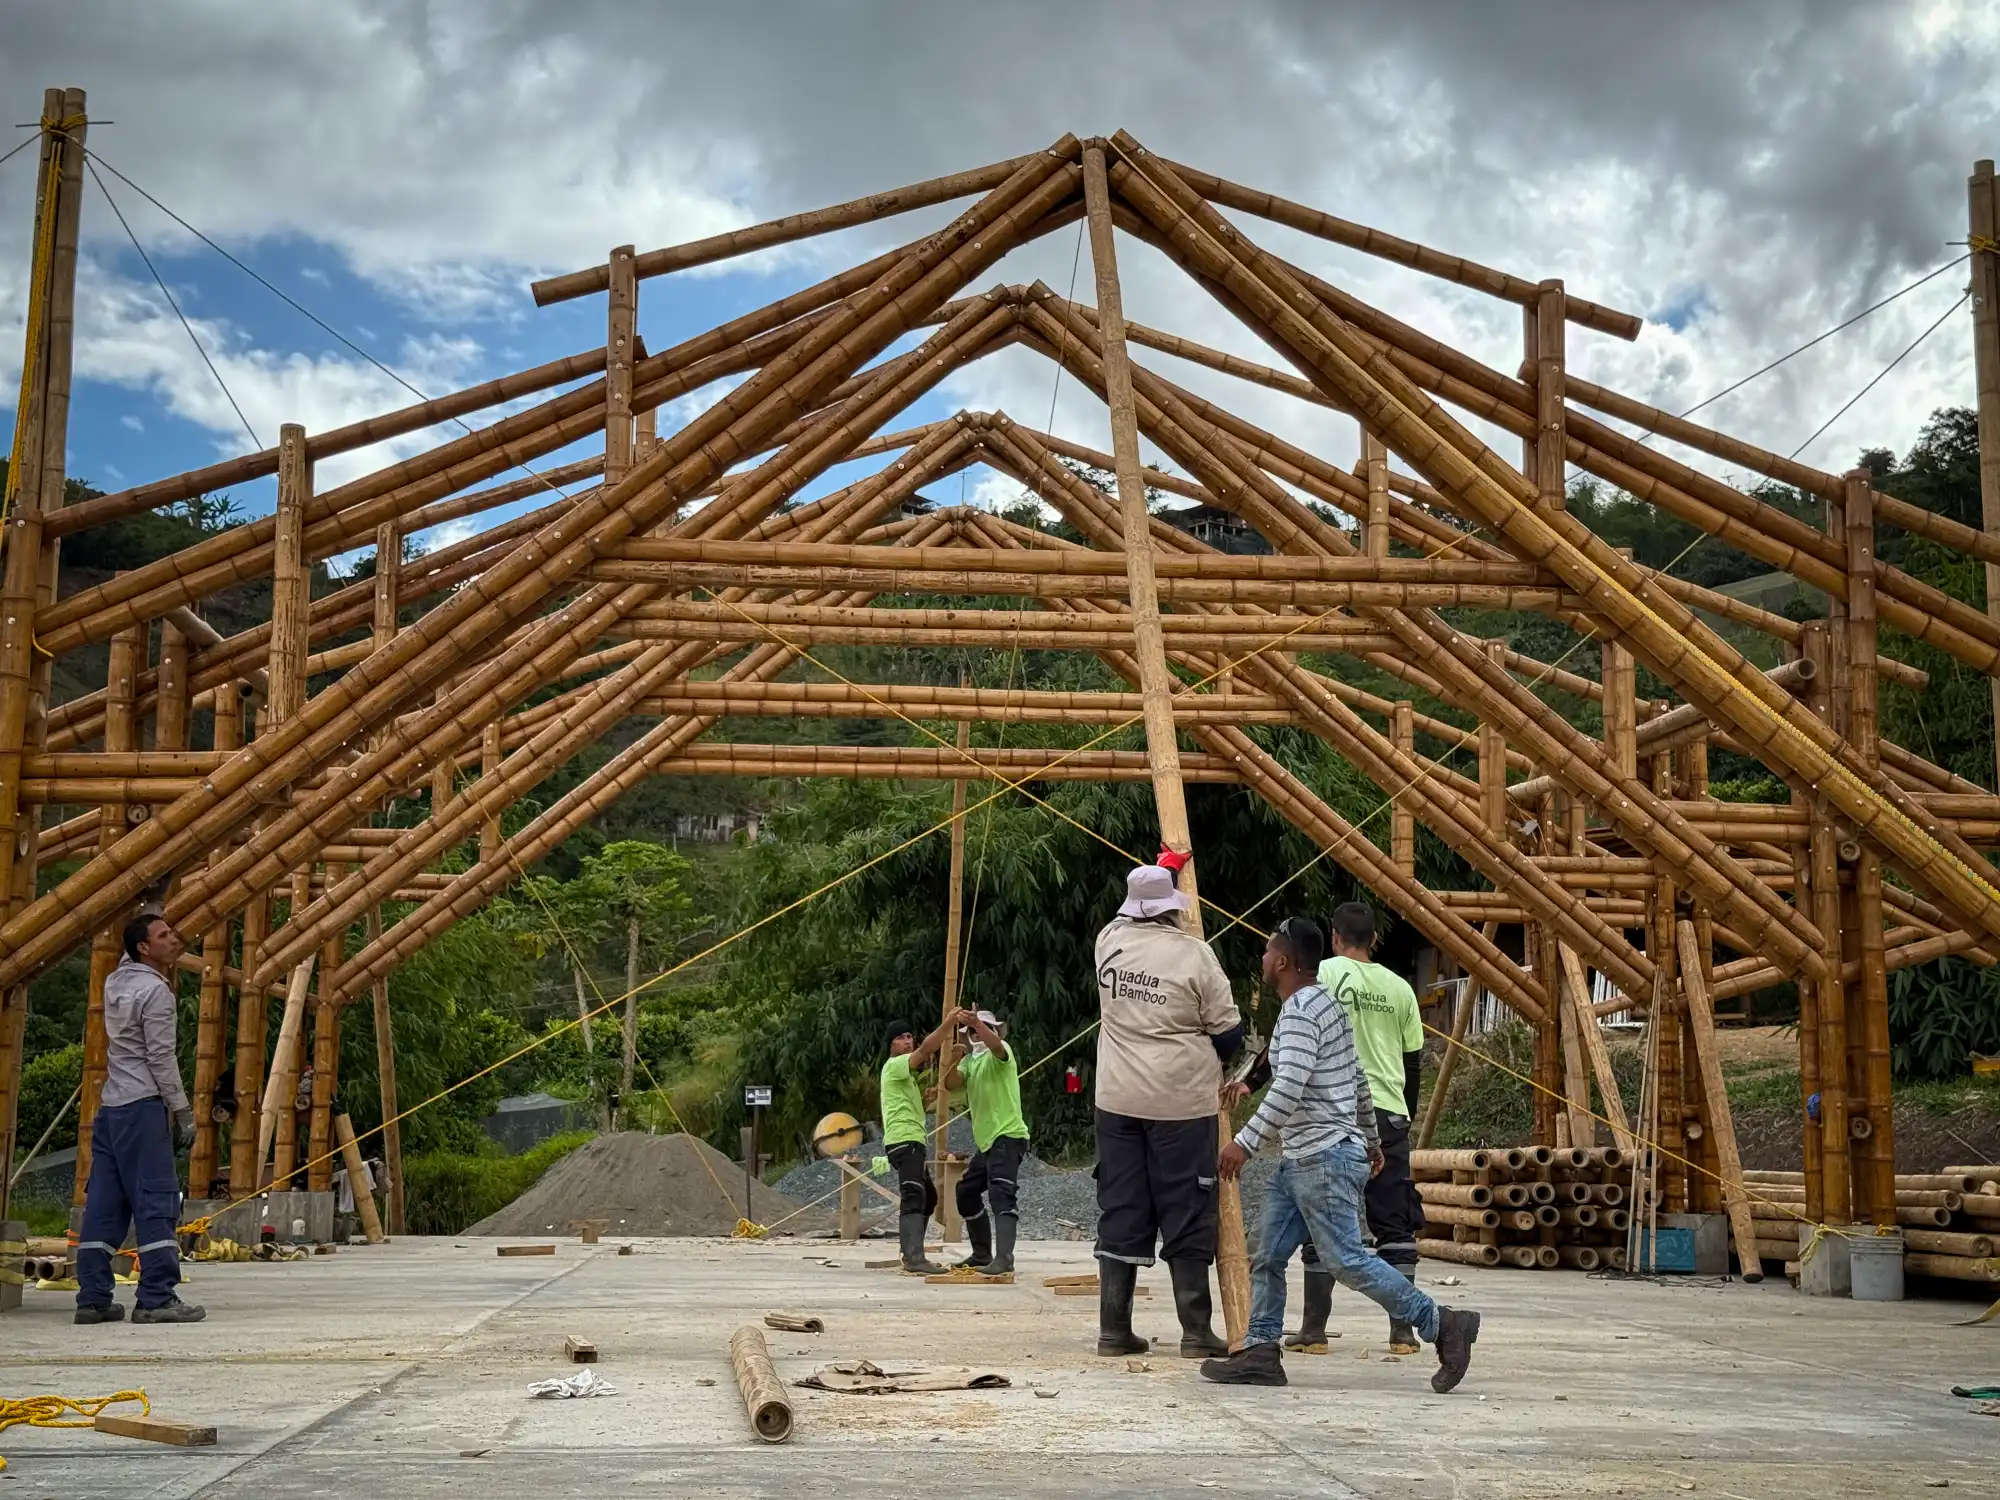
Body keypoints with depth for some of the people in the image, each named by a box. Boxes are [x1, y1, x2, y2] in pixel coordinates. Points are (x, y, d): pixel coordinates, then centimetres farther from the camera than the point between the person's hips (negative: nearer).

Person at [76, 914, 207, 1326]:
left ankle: (93, 1298, 8)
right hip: (142, 1106, -9)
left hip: (110, 1106, 9)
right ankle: (156, 1298, -10)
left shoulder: (117, 981, 13)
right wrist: (182, 1109, -9)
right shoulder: (155, 990, -11)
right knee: (156, 1200, -8)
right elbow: (161, 1057, -14)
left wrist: (172, 955, 25)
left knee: (104, 1203, 7)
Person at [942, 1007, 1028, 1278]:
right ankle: (982, 1254, 28)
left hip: (1007, 1136, -10)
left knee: (1001, 1195, -21)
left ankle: (1003, 1258, -31)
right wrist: (955, 1061, -20)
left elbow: (997, 1046, -31)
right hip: (985, 1140, 10)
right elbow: (950, 1085, -1)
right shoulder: (970, 1060, 16)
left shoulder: (1000, 1052, -4)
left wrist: (977, 1022, -47)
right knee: (966, 1194, 17)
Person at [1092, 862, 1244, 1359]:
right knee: (1186, 1214, 1)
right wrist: (1207, 1061, 16)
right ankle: (1196, 1331, 3)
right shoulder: (1192, 952, -10)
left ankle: (1113, 1329, 10)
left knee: (1120, 1212, 8)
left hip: (1117, 1099, 4)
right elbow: (1228, 1031, -5)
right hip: (1181, 1100, -4)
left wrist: (1161, 868, 39)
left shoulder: (1109, 941, 2)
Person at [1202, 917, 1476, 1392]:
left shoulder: (1300, 1009, -15)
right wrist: (1370, 1138, 31)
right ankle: (1261, 1353, 6)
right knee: (1267, 1256, 7)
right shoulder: (1326, 1004, 16)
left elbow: (1289, 1088, -26)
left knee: (1346, 1259, -10)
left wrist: (1246, 1141, -25)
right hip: (1301, 1159, 11)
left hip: (1324, 1156, -11)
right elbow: (1359, 1080, 23)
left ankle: (1442, 1325, -3)